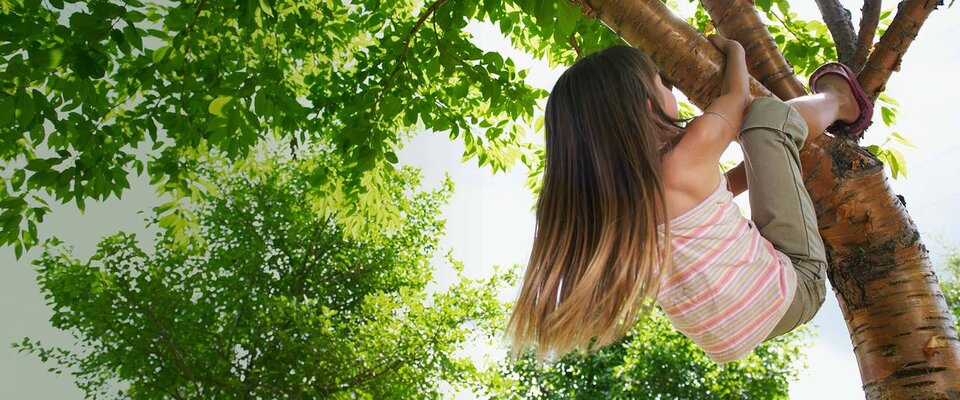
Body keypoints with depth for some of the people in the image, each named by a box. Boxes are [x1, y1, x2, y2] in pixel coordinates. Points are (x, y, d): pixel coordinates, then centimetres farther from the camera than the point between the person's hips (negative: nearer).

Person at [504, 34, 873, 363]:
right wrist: (733, 48, 16)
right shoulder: (686, 163, -28)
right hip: (788, 291, -6)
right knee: (768, 113, -5)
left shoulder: (600, 206, -8)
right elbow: (738, 98, -4)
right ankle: (838, 102, 26)